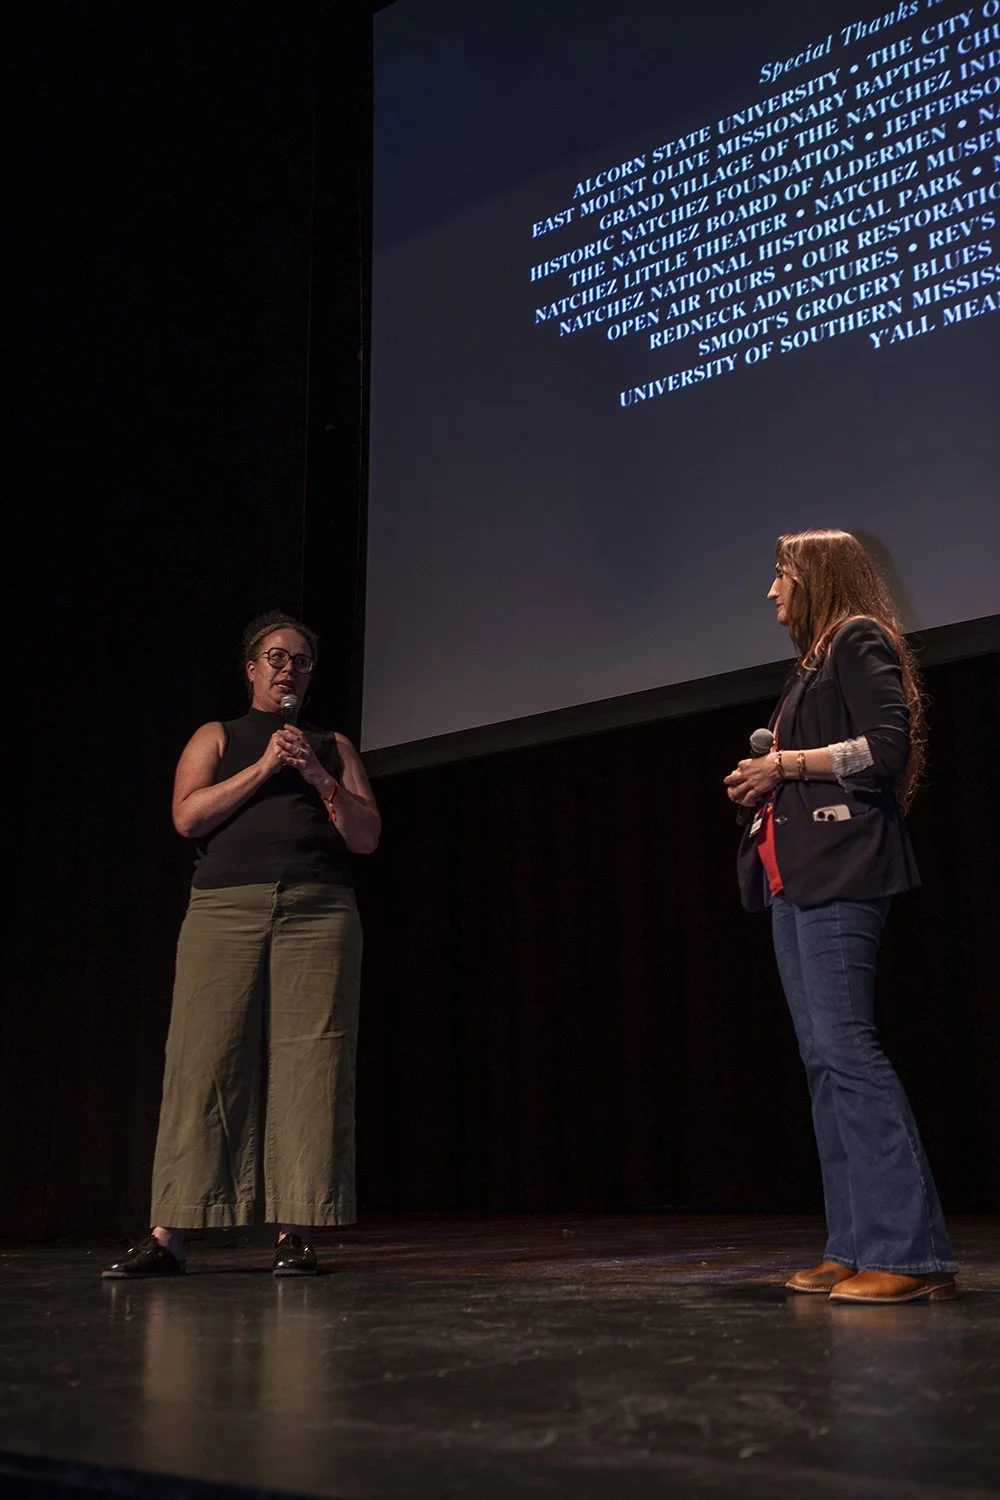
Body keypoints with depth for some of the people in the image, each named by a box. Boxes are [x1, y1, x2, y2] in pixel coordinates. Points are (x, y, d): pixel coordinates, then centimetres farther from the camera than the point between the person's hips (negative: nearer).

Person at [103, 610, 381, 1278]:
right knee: (203, 1060, -7)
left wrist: (317, 776, -1)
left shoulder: (334, 746, 22)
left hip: (318, 913, 1)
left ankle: (296, 1234, -2)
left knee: (308, 1064, -7)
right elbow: (188, 816, 2)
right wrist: (264, 767, -4)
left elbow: (367, 837, 12)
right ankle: (168, 1236, -4)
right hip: (226, 909, -1)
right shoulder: (216, 738, 19)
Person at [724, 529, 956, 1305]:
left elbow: (888, 747, -14)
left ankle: (910, 1250, -13)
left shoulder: (860, 638, -1)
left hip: (839, 870, -10)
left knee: (844, 1044, -16)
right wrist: (768, 781, 9)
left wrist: (787, 762, -9)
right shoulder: (816, 660, 25)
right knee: (822, 1054, 4)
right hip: (795, 873, 10)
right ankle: (857, 1245, 5)